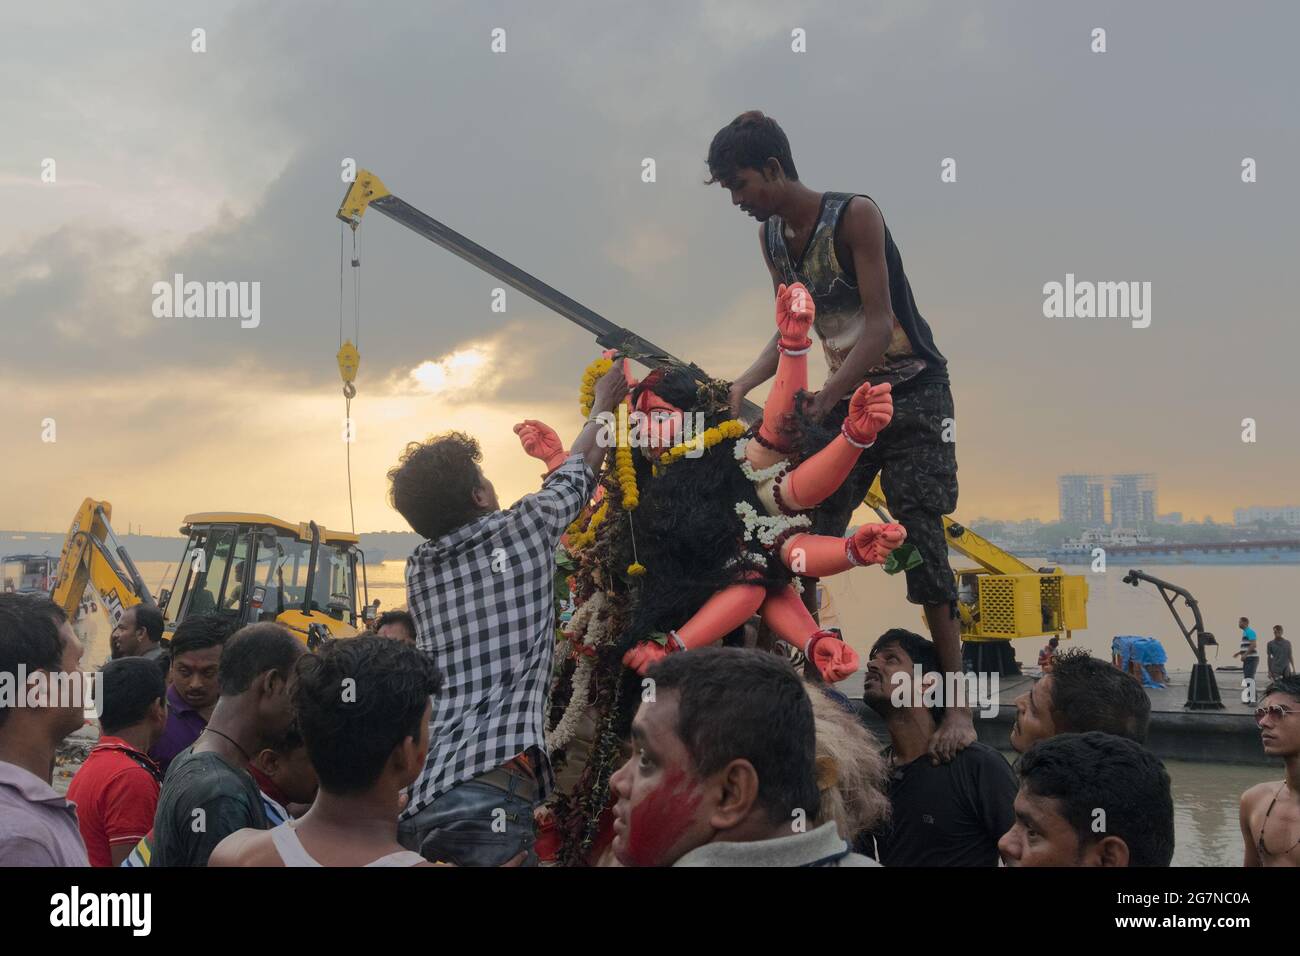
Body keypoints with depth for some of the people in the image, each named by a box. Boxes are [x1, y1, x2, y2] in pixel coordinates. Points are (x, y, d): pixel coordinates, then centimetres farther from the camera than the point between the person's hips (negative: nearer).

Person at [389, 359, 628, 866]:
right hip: (487, 793, -6)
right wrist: (603, 405, 41)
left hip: (413, 794, 6)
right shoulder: (527, 527, 4)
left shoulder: (419, 568, 17)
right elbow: (581, 466, 22)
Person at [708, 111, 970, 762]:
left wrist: (814, 408, -27)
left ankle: (958, 704, -3)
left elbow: (879, 326, -22)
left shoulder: (854, 215, -18)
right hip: (844, 397, 7)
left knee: (921, 545, -11)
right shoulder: (771, 237, 4)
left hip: (912, 394, -6)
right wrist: (743, 385, -7)